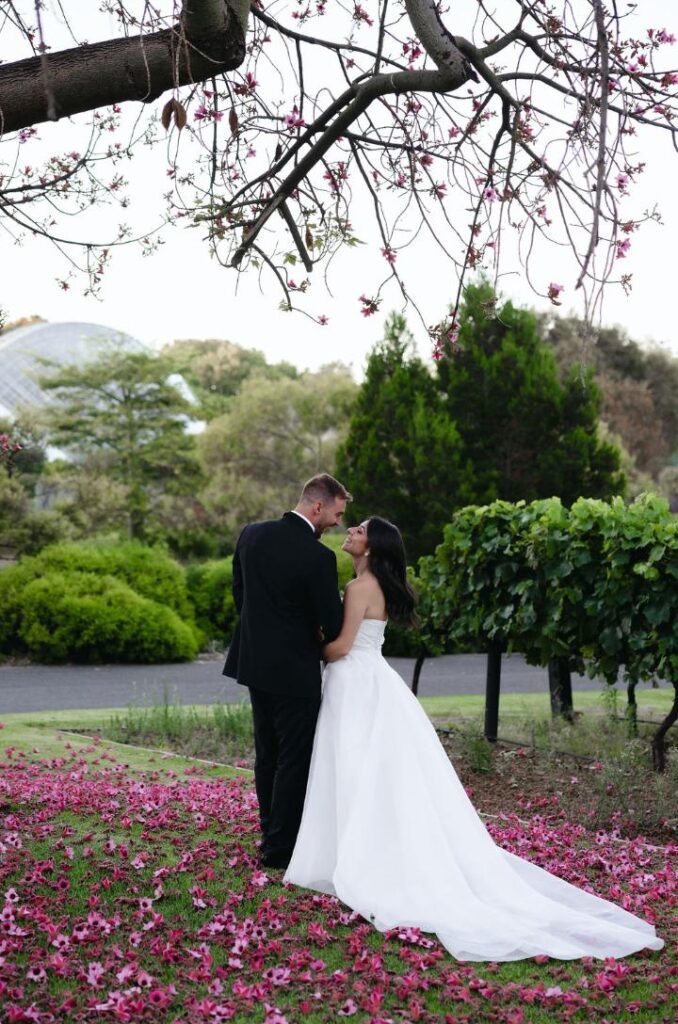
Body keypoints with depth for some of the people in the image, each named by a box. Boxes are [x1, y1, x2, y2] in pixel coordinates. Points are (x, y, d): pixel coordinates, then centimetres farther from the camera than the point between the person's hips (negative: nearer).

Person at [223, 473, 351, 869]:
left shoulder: (252, 535, 0)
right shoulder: (319, 557, -20)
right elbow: (332, 625, -14)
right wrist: (319, 634, 9)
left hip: (255, 661, 7)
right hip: (294, 670, -7)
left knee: (267, 754, 18)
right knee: (295, 760, 4)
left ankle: (271, 833, 29)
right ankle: (280, 848, 9)